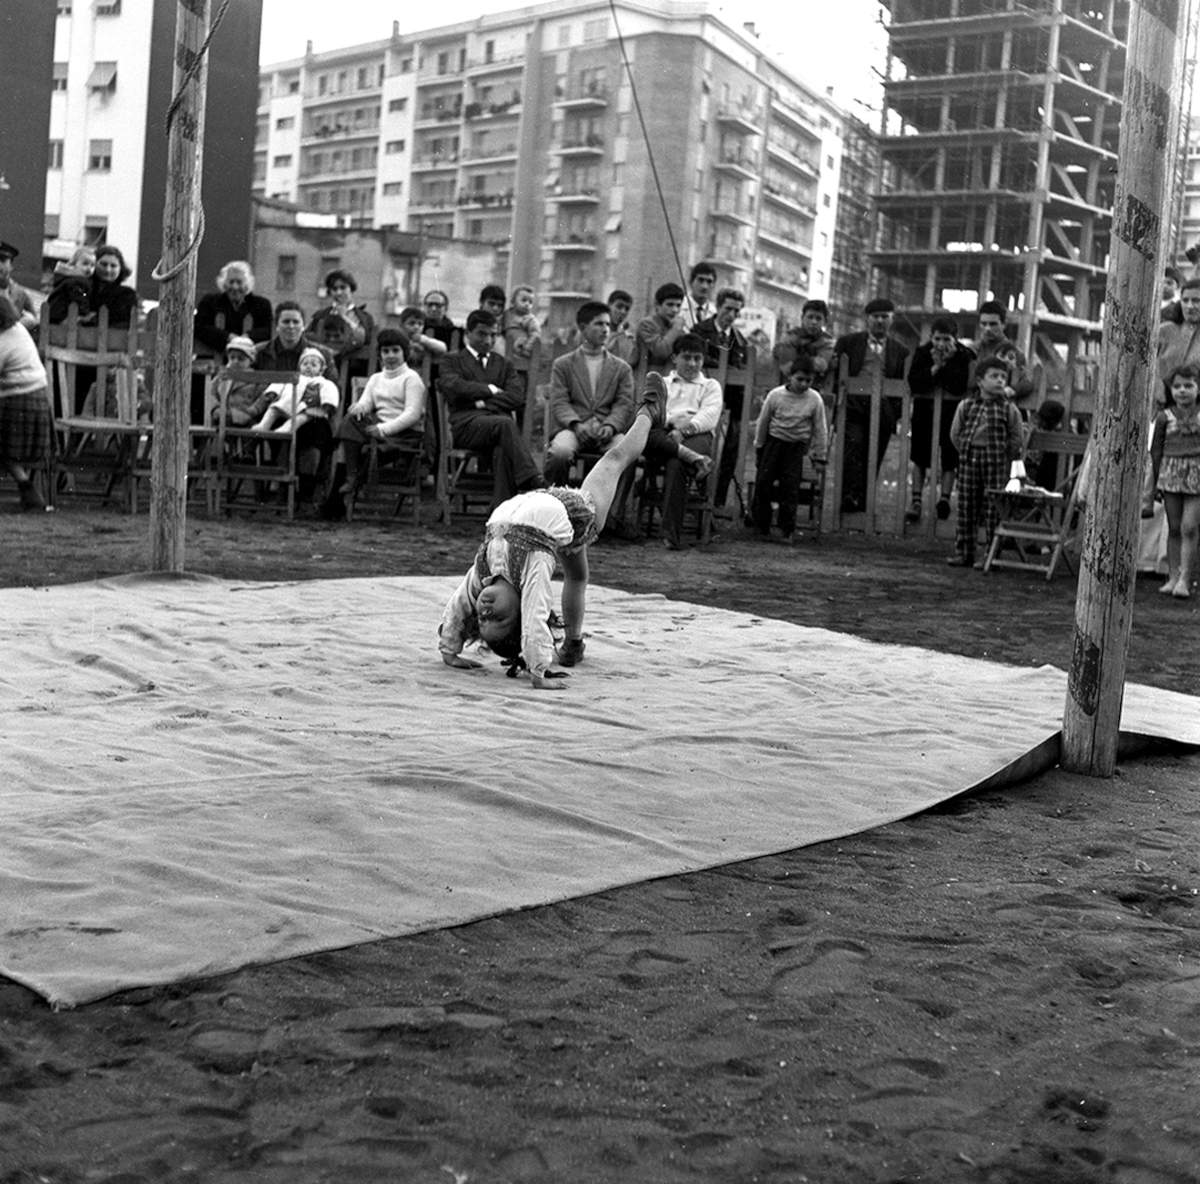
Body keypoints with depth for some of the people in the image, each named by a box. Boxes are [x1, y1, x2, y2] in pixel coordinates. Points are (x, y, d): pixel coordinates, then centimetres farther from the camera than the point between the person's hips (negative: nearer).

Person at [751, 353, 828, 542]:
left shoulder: (815, 399, -8)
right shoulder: (775, 395, -9)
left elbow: (820, 431, -1)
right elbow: (762, 422, 2)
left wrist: (819, 458, -1)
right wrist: (759, 448, 7)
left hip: (797, 446, 0)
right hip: (774, 441, 1)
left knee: (790, 486, -7)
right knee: (763, 481, -3)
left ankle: (787, 529, 0)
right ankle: (762, 527, 7)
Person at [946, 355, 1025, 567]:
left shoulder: (1009, 410, 0)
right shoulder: (966, 406, 5)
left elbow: (1018, 439, 4)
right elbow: (955, 434, 11)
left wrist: (1003, 456, 1)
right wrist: (966, 452, 5)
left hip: (996, 463, -2)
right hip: (969, 460, 2)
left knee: (993, 510, -2)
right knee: (966, 507, 5)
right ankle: (963, 552, 13)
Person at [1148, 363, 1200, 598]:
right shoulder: (1164, 417, 3)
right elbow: (1155, 450, 8)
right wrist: (1157, 481, 6)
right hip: (1171, 471, 1)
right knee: (1174, 528, 6)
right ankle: (1173, 577, 12)